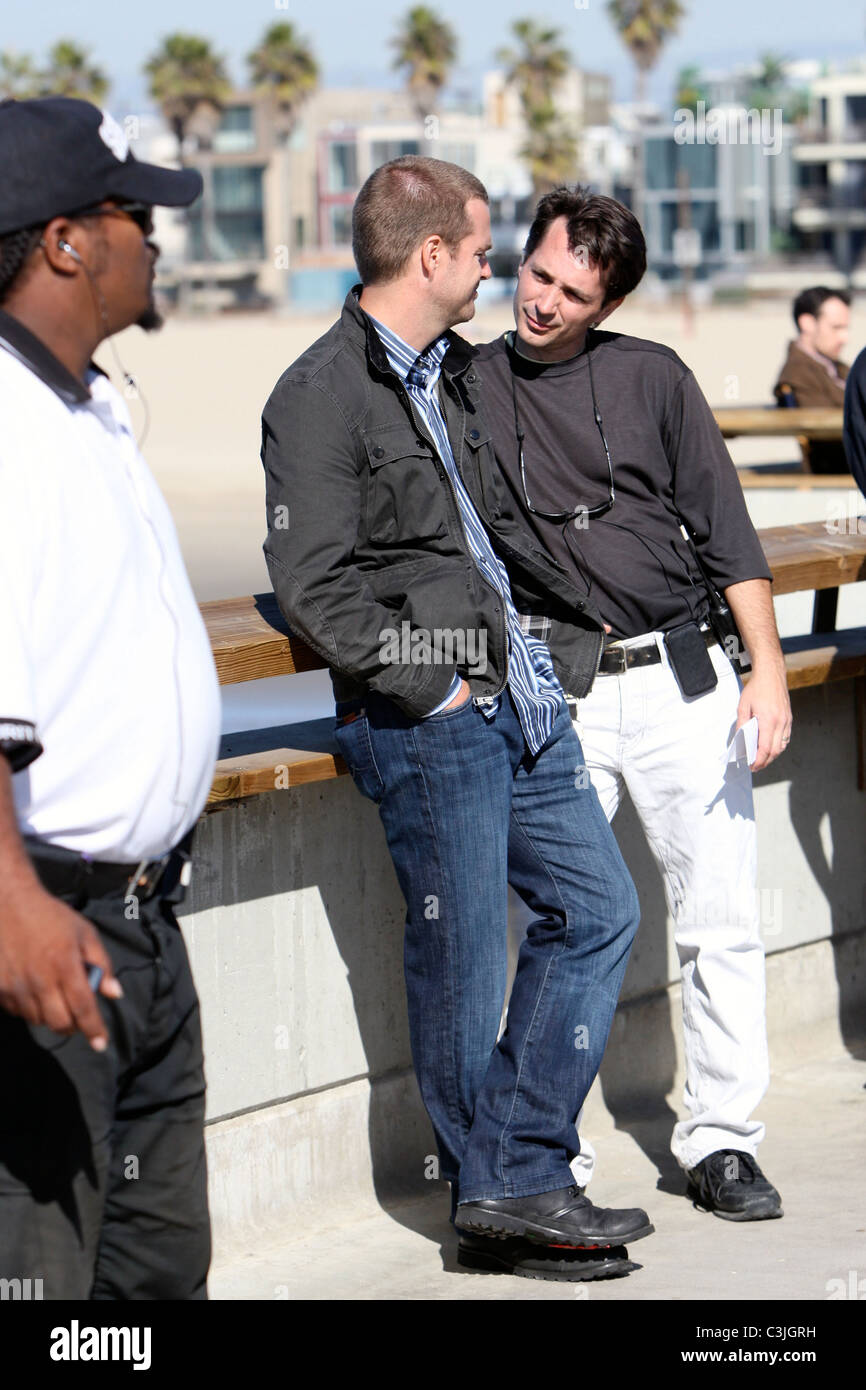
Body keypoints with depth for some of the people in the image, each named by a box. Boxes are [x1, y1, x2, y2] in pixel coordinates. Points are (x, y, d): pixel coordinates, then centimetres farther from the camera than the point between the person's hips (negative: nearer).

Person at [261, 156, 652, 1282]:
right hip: (426, 723, -9)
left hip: (518, 699, 9)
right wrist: (431, 685, -16)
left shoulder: (453, 374, 15)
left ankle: (516, 1175, 12)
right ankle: (496, 1198, 12)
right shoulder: (322, 398, -13)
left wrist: (581, 614, 30)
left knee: (598, 906, 8)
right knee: (462, 964, 0)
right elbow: (314, 589, -19)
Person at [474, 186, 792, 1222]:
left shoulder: (651, 377, 6)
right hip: (549, 699, -1)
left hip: (680, 680, 1)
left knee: (720, 923, 2)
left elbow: (725, 530, 6)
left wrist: (766, 669, -1)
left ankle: (719, 1139, 12)